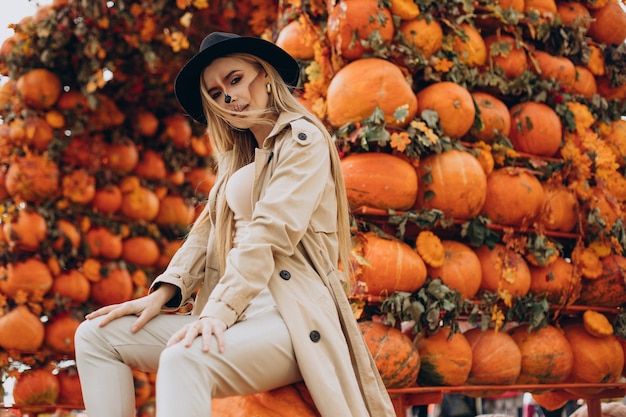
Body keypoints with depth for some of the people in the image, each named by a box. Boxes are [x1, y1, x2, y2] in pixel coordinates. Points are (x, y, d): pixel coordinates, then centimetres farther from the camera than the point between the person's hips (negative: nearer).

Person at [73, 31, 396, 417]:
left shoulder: (303, 139, -1)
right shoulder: (237, 156, 25)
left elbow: (269, 235, -14)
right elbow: (206, 232, 15)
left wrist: (219, 311, -24)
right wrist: (163, 294, -2)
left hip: (291, 316, -8)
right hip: (240, 317, 8)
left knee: (183, 360, -36)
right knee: (96, 336, -2)